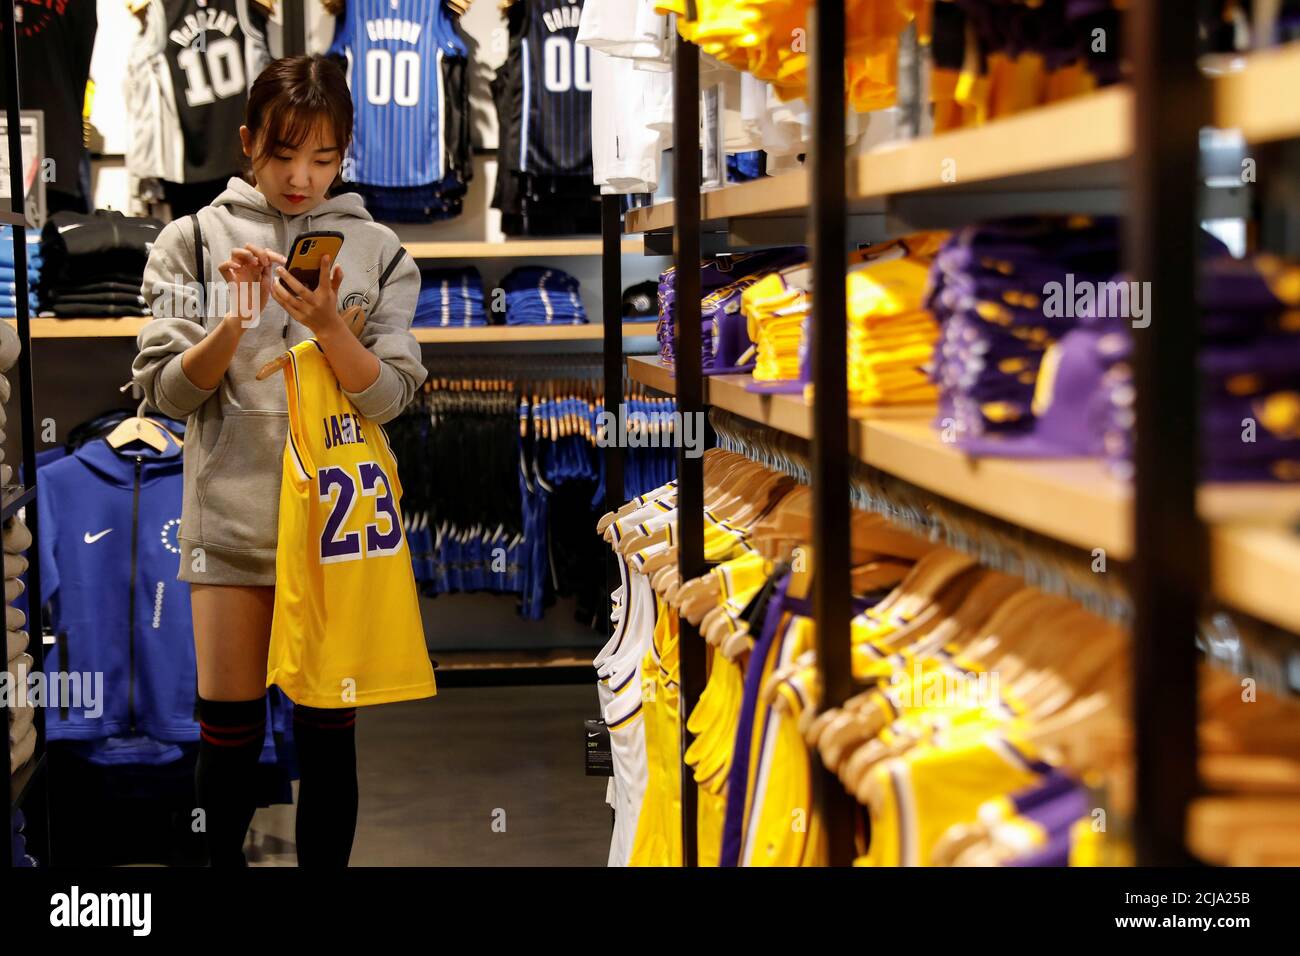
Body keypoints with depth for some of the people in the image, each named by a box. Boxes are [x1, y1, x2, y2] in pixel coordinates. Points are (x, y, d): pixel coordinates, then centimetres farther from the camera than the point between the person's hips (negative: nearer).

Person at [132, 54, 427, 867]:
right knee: (229, 723, 5)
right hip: (232, 515, 0)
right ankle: (225, 855, 22)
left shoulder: (376, 250, 2)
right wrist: (233, 325, -18)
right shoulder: (196, 240, 1)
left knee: (329, 727, 6)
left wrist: (327, 324, -20)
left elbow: (389, 397, -4)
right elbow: (168, 390, -2)